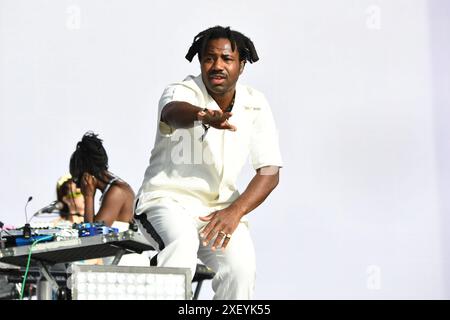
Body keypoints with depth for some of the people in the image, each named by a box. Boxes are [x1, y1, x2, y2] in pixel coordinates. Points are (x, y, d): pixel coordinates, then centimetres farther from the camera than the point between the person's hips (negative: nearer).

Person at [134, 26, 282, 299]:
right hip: (168, 200, -3)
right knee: (182, 242, -35)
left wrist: (235, 211, -21)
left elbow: (270, 172, -4)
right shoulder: (183, 91, -12)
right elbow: (173, 111, -39)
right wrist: (204, 116, -64)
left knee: (242, 267, -24)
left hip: (221, 207, 3)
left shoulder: (255, 104, 0)